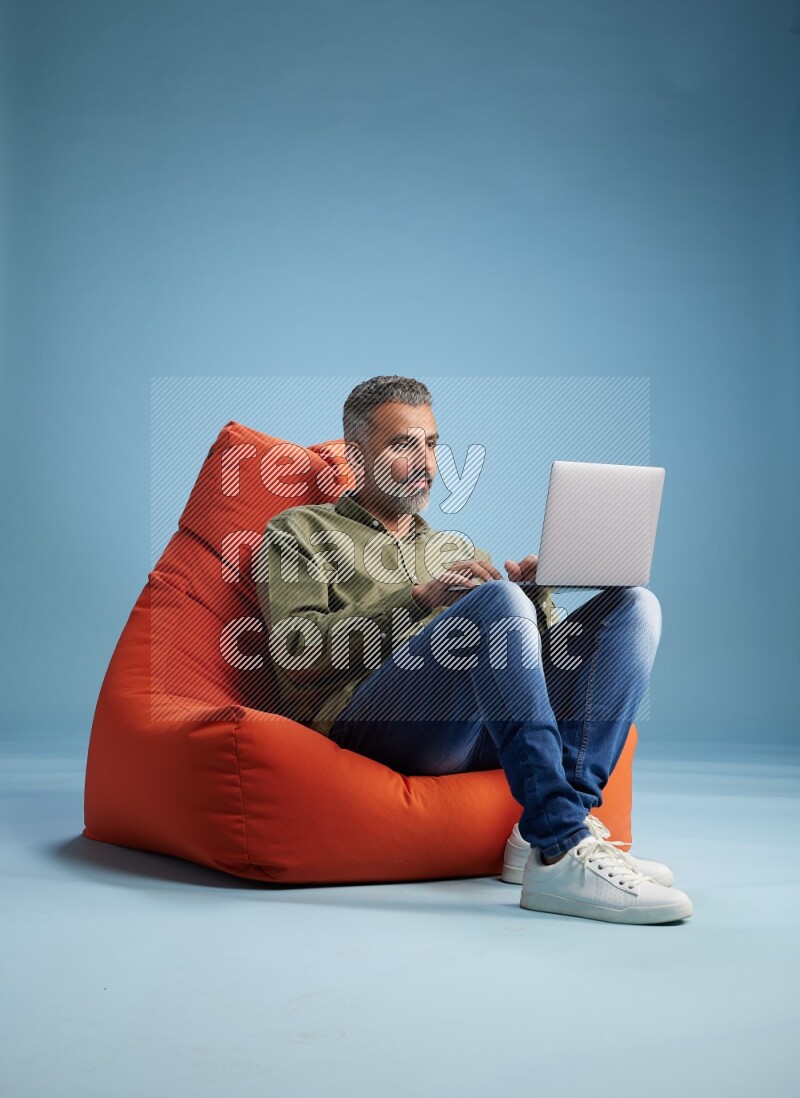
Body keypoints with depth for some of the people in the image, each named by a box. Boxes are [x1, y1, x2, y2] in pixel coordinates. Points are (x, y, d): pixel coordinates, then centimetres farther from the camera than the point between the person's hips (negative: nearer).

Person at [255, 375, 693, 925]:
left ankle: (545, 834, -26)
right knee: (497, 599, -32)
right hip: (365, 716, -6)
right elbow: (296, 648, 0)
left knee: (634, 605, -9)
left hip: (480, 733, 6)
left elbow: (535, 641, 25)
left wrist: (536, 589, 2)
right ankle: (563, 856, -39)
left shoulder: (456, 548, 36)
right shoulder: (298, 532, 19)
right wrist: (419, 599, -10)